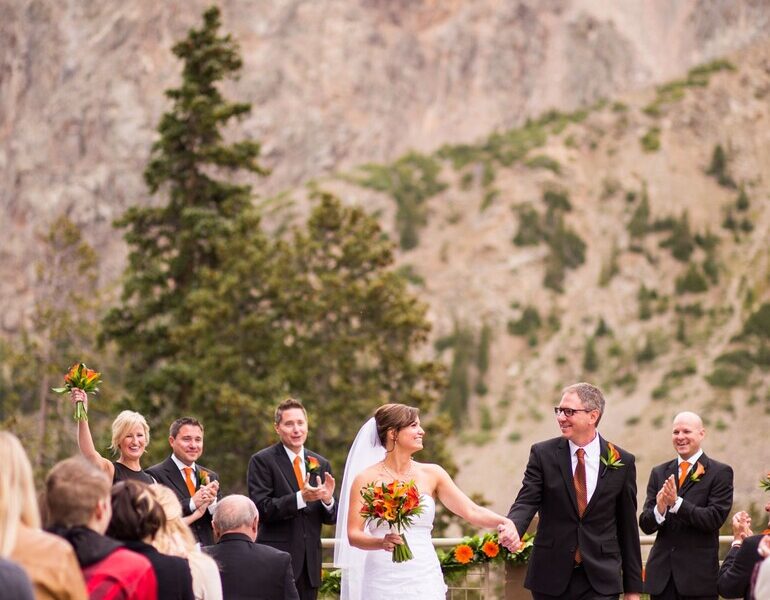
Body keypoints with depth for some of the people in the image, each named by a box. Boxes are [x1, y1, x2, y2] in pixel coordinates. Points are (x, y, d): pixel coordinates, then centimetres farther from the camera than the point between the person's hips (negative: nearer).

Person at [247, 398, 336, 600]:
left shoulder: (321, 464, 12)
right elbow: (261, 508, -13)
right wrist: (300, 498, -25)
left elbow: (330, 518, 12)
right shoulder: (262, 461, -4)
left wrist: (327, 500, -11)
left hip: (310, 562, 5)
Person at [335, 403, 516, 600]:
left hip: (424, 578, 2)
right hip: (384, 582, -2)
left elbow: (472, 511, -1)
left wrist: (504, 522, -18)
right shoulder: (366, 479, -1)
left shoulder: (431, 474, 5)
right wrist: (382, 542, -22)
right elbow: (353, 535, -3)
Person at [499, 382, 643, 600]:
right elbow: (527, 500, -6)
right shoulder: (543, 454, 2)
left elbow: (628, 527, 6)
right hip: (551, 578, 1)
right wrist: (513, 527, -30)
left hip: (600, 581, -1)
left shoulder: (622, 462, 2)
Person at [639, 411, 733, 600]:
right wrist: (659, 509, -17)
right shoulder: (659, 473, 12)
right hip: (661, 575, 4)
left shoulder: (720, 473, -1)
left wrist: (676, 503, -20)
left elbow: (715, 518, -11)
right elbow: (645, 525, 5)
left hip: (699, 575, -4)